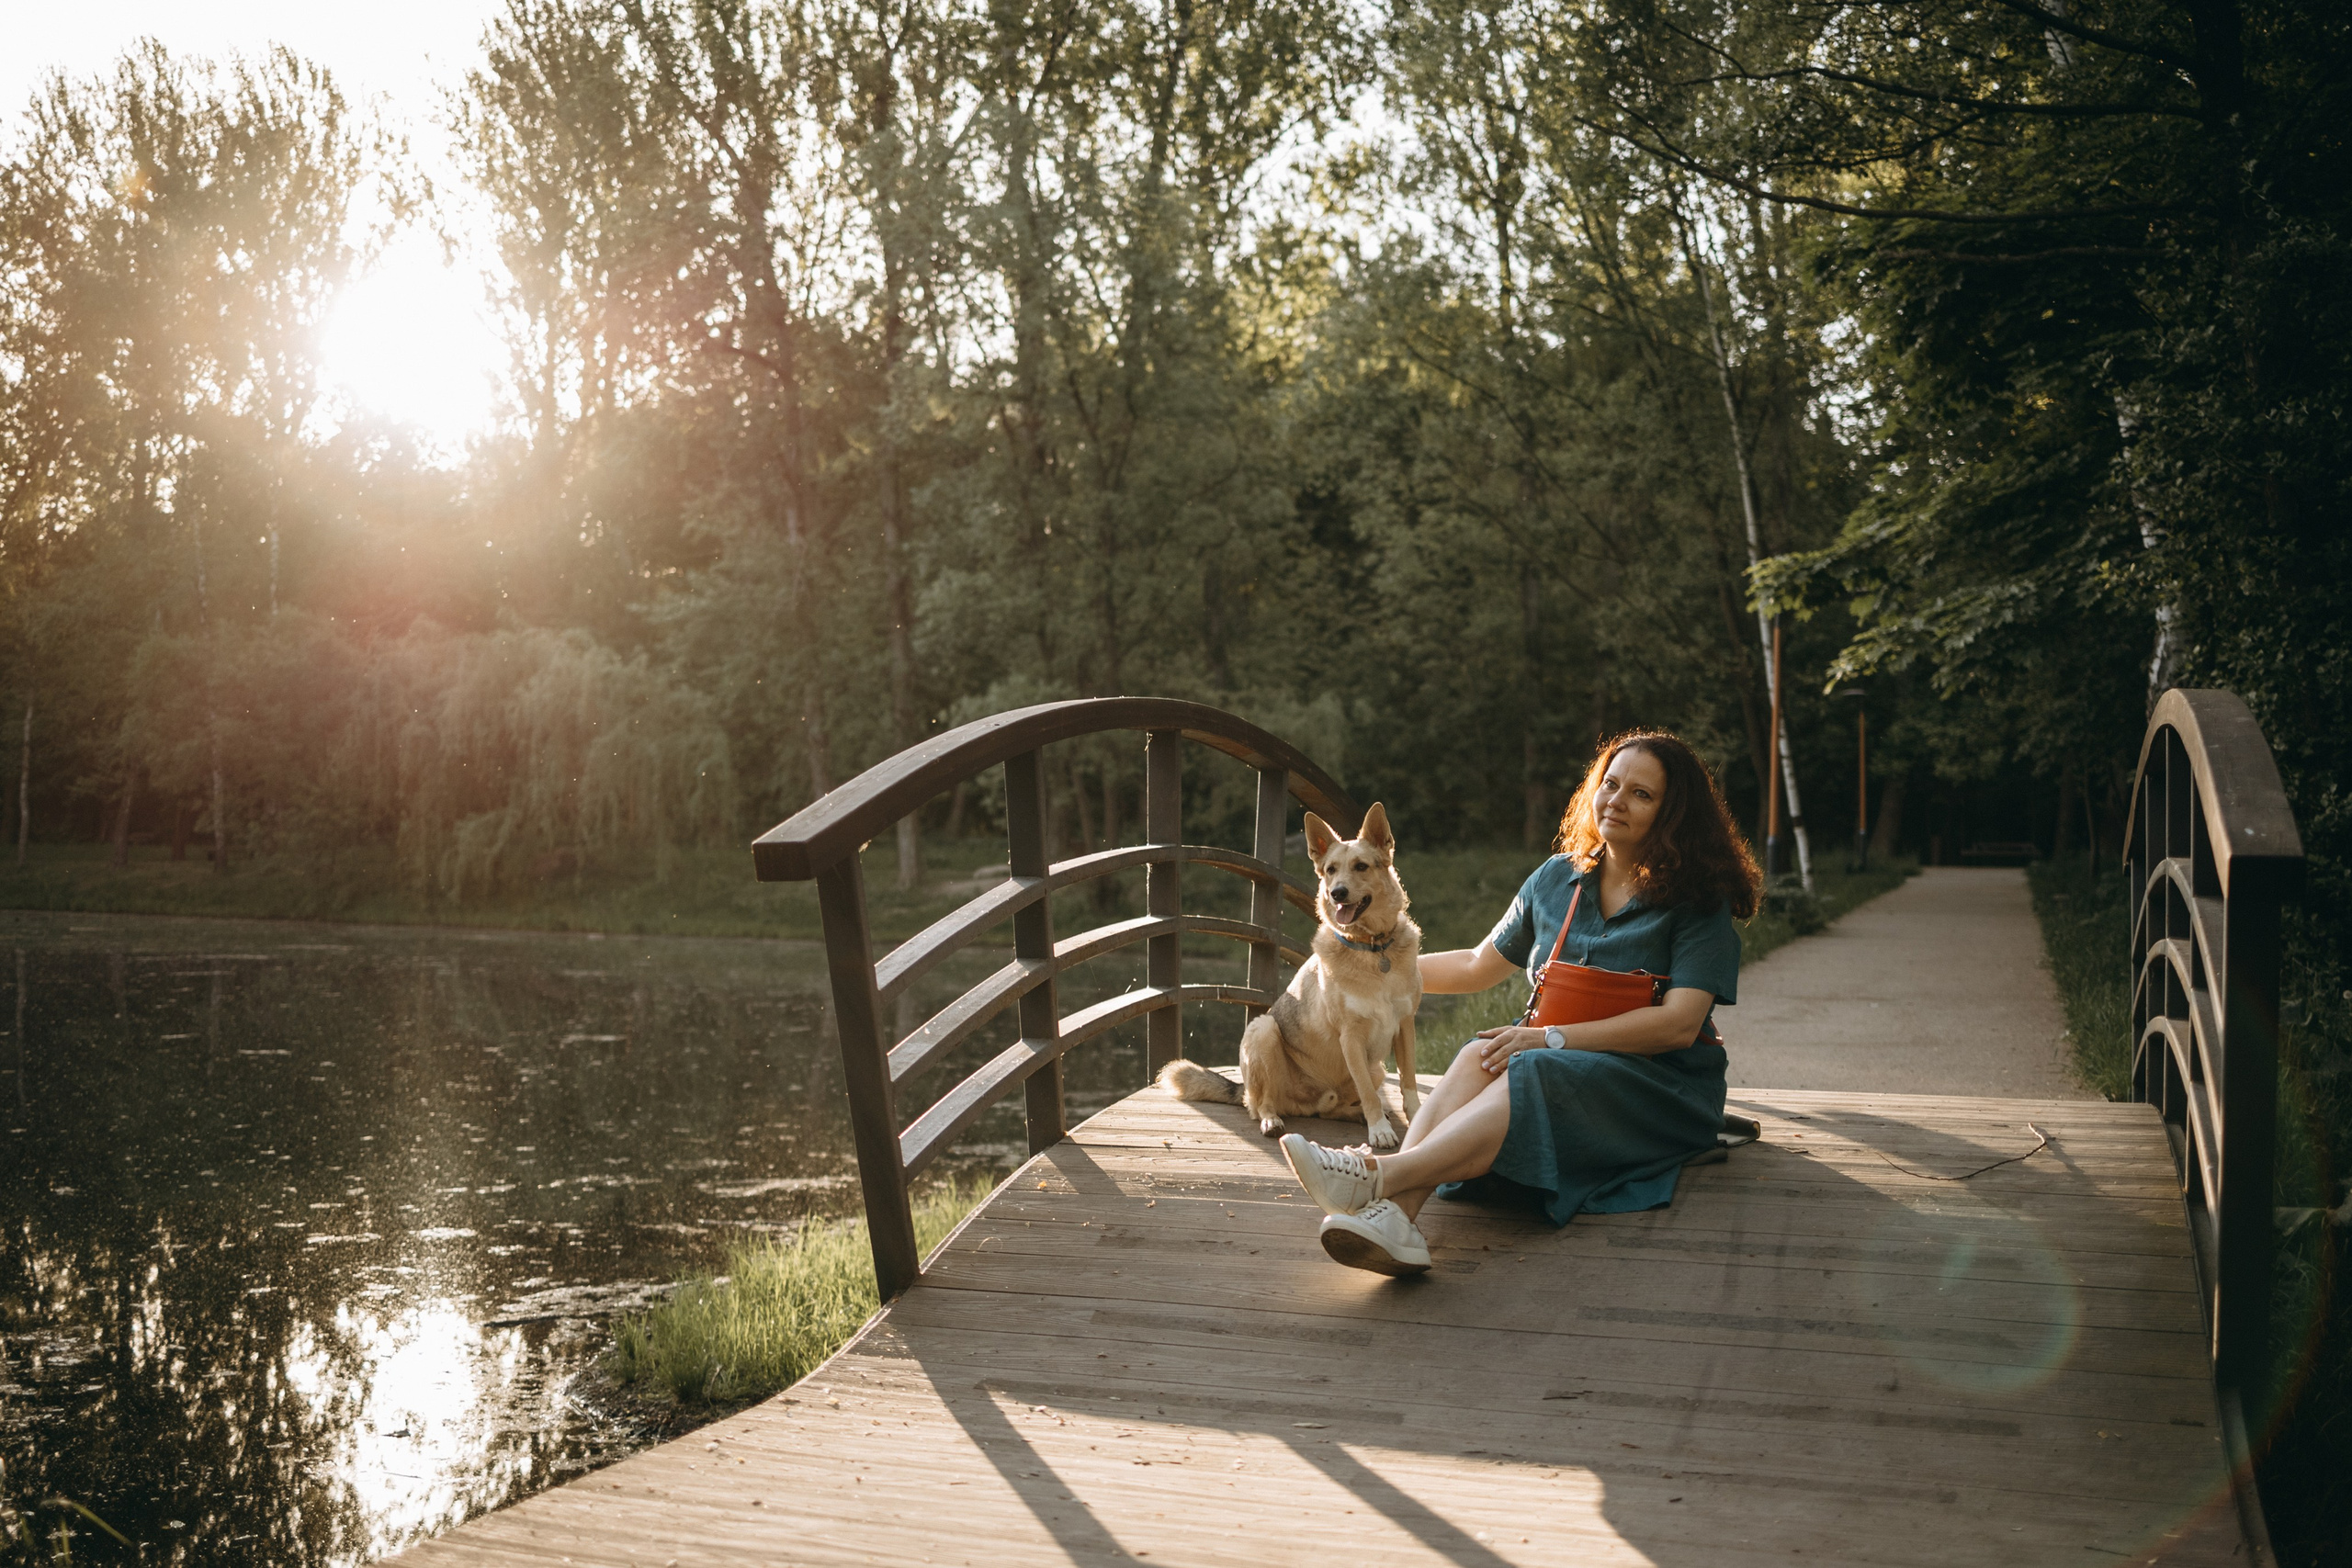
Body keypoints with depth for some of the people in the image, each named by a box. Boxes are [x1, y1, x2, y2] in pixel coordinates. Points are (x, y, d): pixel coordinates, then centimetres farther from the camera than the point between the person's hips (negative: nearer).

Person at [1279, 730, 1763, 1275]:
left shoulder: (1698, 902, -2)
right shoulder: (1557, 878, 13)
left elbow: (1680, 1024, -14)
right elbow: (1479, 967, 25)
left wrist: (1551, 1038, -21)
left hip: (1657, 1081, -4)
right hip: (1560, 1061, 5)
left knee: (1530, 1077, -35)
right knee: (1479, 1058, -30)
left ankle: (1377, 1175, -57)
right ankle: (1392, 1213, -54)